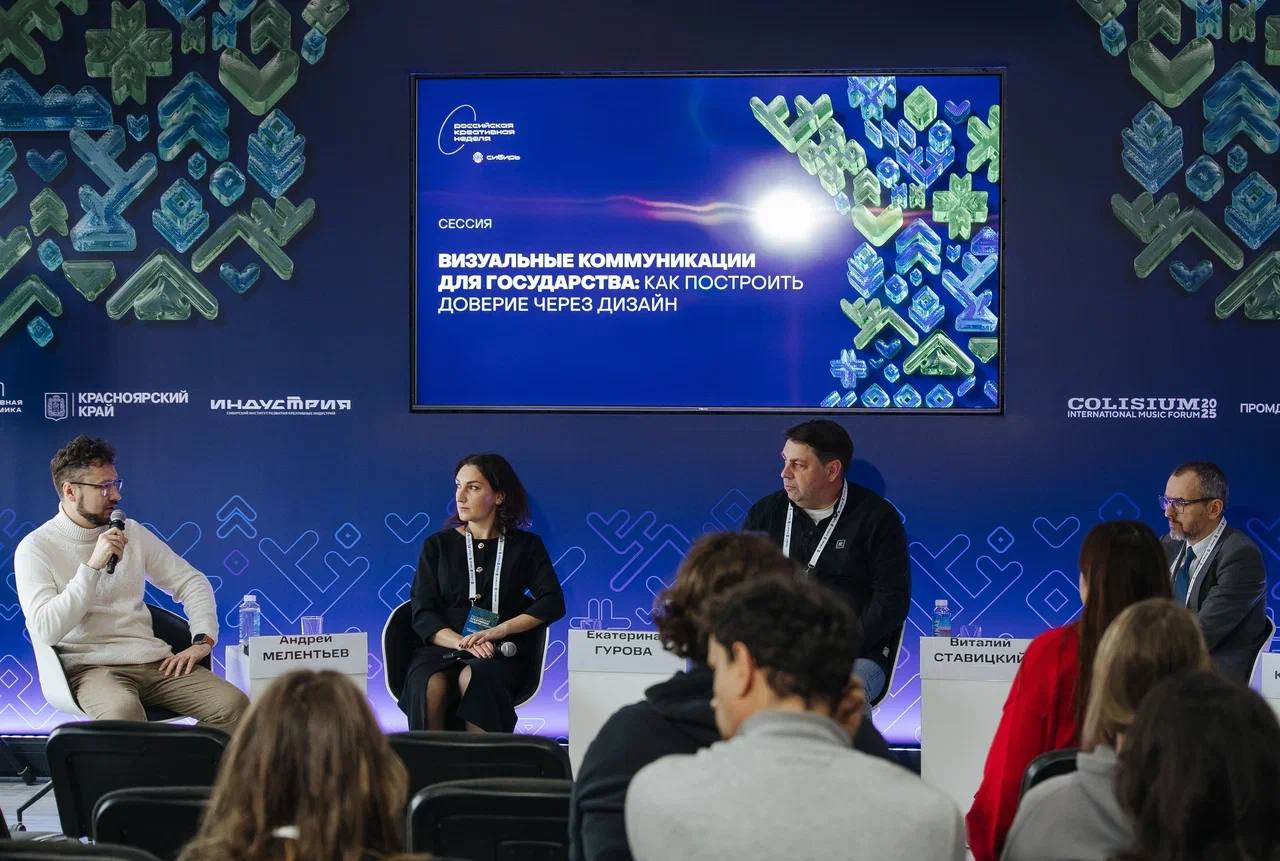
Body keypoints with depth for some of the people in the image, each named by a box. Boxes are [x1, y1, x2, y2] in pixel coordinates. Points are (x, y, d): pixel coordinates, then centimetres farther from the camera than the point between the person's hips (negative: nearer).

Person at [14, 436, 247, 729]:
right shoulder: (35, 548, -2)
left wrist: (203, 639, 2)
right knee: (124, 713, -41)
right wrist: (93, 565, -18)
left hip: (153, 660, 5)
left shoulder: (132, 532, 14)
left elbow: (191, 581, 20)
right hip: (91, 666, -5)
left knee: (233, 705, -21)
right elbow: (44, 630, -15)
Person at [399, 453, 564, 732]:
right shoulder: (438, 545, 15)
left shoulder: (525, 546, 13)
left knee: (473, 679, -37)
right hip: (441, 648, 1)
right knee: (431, 687, -35)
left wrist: (498, 630, -13)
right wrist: (462, 643, -15)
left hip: (501, 655, -1)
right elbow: (423, 614, 5)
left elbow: (553, 603, 1)